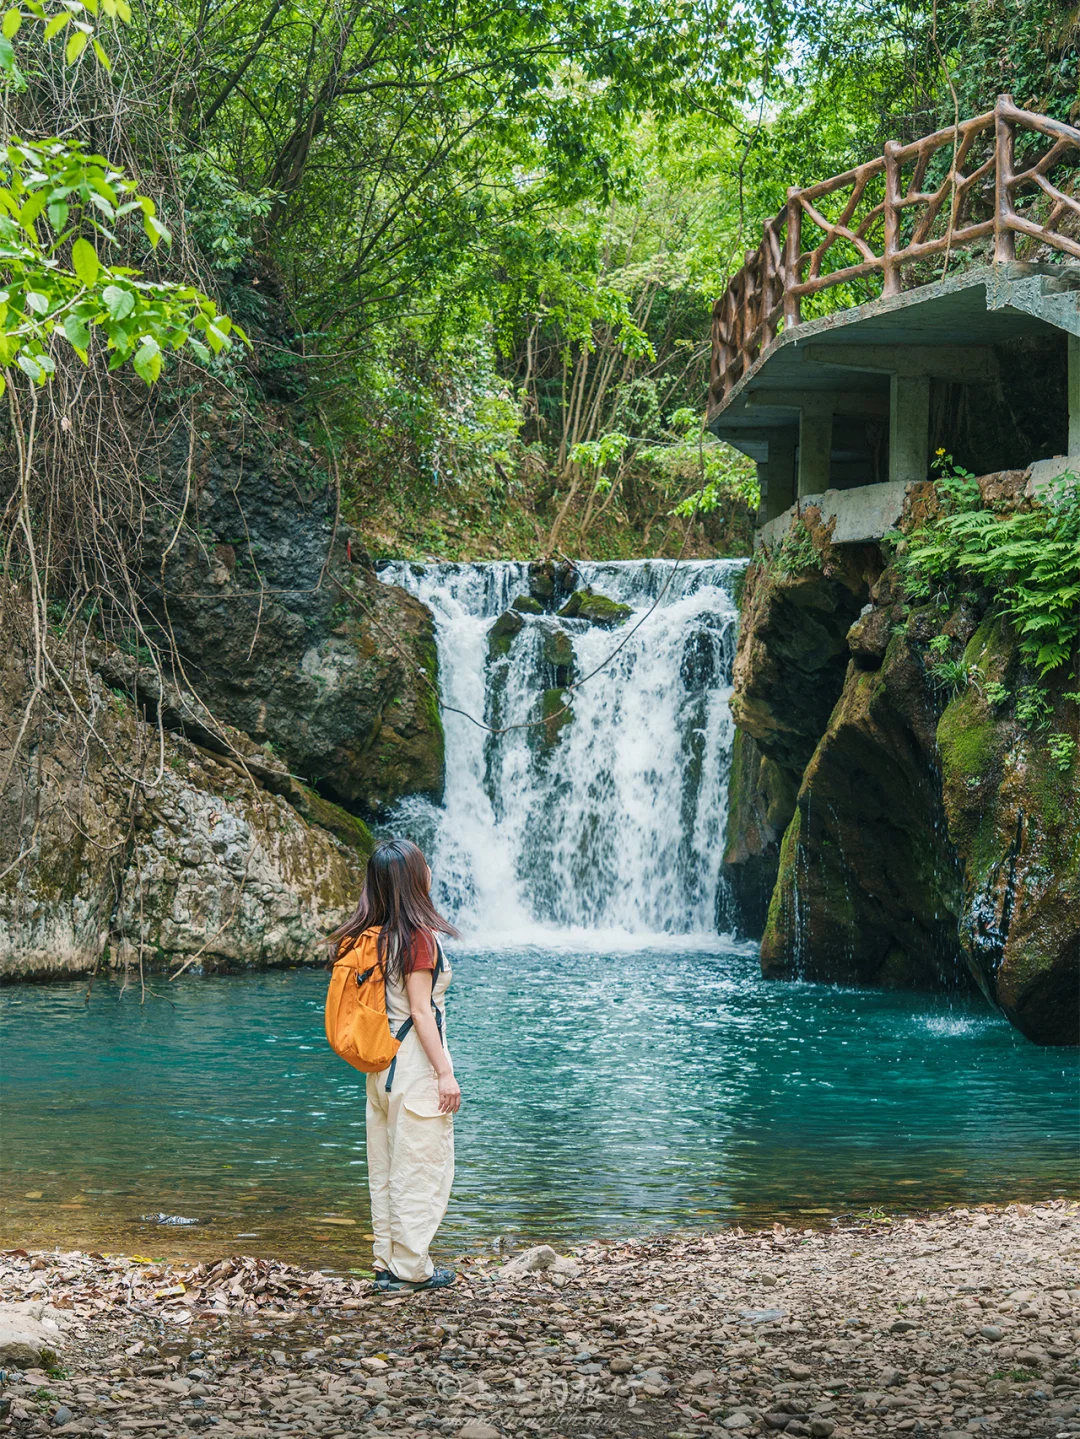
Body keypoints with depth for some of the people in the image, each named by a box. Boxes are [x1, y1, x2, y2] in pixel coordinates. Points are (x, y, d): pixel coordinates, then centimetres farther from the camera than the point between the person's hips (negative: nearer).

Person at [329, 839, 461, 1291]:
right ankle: (411, 1268, 5)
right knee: (420, 1167, 1)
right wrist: (445, 1073, -13)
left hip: (381, 1062, 8)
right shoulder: (417, 936, -16)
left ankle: (386, 1263, 19)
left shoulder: (370, 935, 6)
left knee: (386, 1166, 12)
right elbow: (420, 1011, -17)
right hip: (416, 1061, -8)